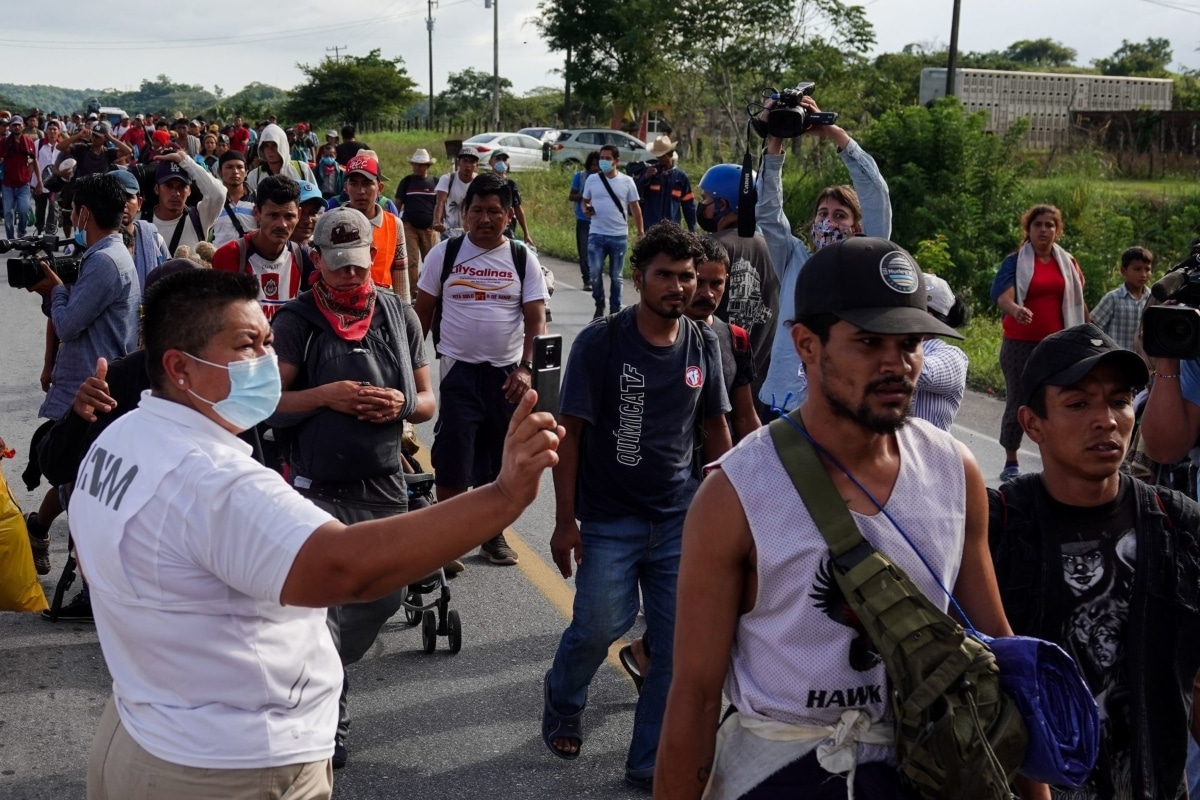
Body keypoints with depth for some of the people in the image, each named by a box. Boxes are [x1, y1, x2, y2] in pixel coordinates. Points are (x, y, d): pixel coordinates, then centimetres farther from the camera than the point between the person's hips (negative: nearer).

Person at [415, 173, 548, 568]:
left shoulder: (523, 259, 0)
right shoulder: (444, 254, 0)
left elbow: (536, 319, -2)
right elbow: (423, 310, 6)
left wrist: (525, 367, -14)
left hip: (507, 374, 1)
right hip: (458, 370, -1)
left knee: (502, 461, 10)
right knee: (452, 461, -3)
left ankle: (494, 535, 26)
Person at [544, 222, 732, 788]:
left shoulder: (704, 345, 3)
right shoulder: (600, 342, -8)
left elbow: (714, 431, 12)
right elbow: (570, 432, -7)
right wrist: (565, 520, -11)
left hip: (682, 519, 4)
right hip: (609, 520, -3)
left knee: (679, 643, 3)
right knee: (600, 626, -7)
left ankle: (651, 763, 19)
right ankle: (562, 701, 29)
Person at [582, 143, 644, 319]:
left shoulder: (627, 181, 1)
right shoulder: (592, 179, 4)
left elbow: (635, 208, 5)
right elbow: (585, 201, 14)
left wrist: (641, 231, 1)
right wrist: (586, 210, -9)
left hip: (619, 236, 0)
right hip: (596, 235, 1)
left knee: (616, 276, 7)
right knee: (595, 273, -5)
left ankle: (615, 310, 18)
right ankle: (599, 305, 16)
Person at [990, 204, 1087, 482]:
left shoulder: (1068, 262, 10)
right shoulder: (1014, 261, -1)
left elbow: (1078, 302, 16)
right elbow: (1003, 295, -17)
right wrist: (1015, 309, -38)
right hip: (1020, 342, -3)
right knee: (1017, 401, 1)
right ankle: (1011, 462, 12)